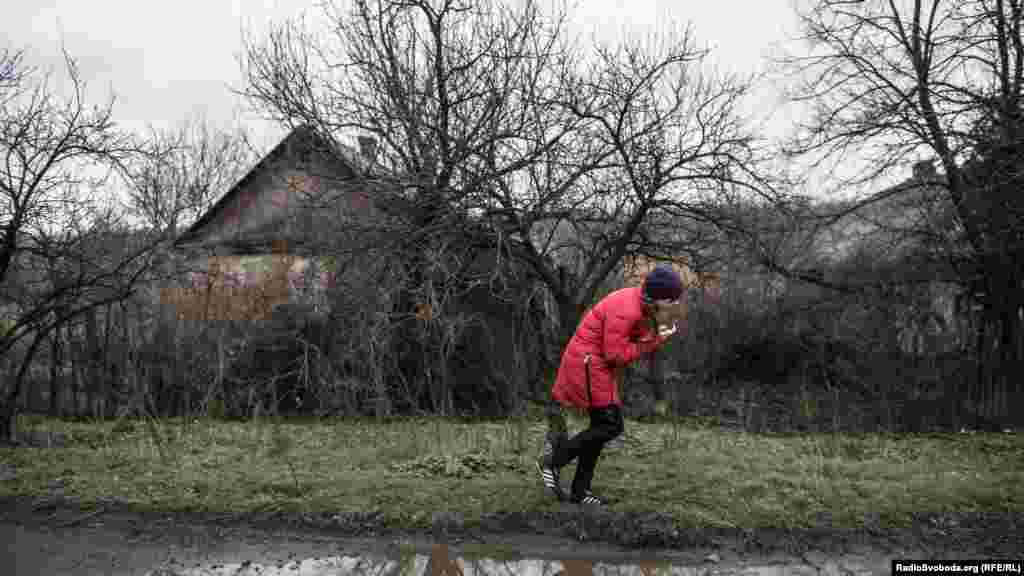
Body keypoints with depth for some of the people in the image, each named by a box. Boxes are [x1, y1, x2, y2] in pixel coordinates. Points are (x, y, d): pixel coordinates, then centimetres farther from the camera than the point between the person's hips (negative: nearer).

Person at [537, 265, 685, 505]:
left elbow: (634, 337, 8)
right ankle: (551, 462, 1)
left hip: (598, 365, 10)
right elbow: (615, 354, -24)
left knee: (602, 426, 12)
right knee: (611, 425, -9)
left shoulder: (641, 303, 4)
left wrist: (659, 333, -9)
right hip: (588, 364, -10)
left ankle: (580, 491, 20)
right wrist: (653, 341, -20)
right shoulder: (625, 310, -25)